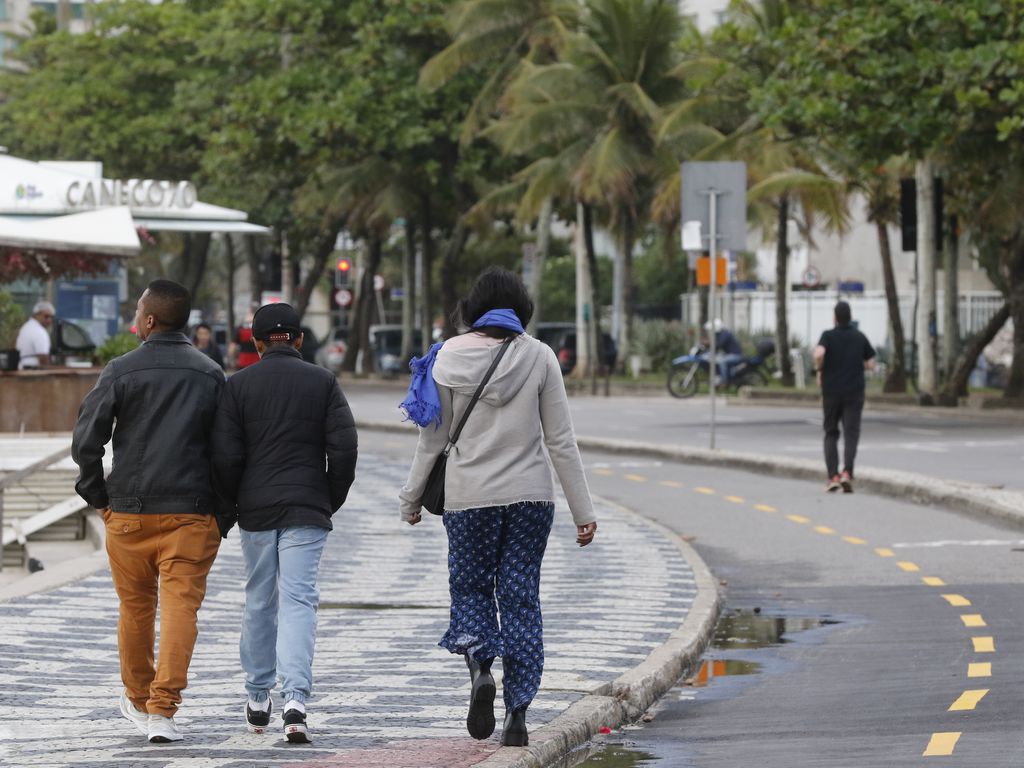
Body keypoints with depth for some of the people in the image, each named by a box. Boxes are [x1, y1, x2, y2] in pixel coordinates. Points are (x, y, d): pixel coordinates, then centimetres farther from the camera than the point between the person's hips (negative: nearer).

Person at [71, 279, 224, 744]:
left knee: (135, 608, 14)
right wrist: (219, 506, 12)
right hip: (192, 512, 0)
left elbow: (86, 441, -6)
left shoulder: (122, 371, -3)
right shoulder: (211, 375, 4)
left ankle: (138, 700, 29)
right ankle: (162, 710, -12)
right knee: (181, 608, -3)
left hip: (129, 511, 0)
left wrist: (99, 497, 6)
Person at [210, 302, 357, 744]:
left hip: (256, 509, 1)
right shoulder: (322, 383, 2)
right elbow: (343, 447, -3)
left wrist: (228, 511, 8)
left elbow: (225, 457, -3)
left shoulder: (238, 385, 1)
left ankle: (258, 698, 23)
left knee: (259, 602, 14)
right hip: (307, 510, -1)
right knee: (299, 600, -6)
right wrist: (331, 501, 9)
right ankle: (295, 699, -22)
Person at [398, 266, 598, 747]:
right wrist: (583, 511, 2)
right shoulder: (539, 357, -2)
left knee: (470, 588, 15)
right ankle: (518, 715, 2)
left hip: (468, 496, -1)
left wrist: (411, 499, 13)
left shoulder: (450, 358, -3)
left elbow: (433, 439, 0)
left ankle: (480, 668, -13)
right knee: (521, 598, 7)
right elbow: (561, 440, -2)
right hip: (530, 494, 1)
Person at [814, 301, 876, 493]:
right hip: (854, 392, 0)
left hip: (831, 392, 0)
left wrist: (819, 370, -5)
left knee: (831, 434, 13)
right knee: (851, 434, -5)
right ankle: (847, 472, -27)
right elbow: (871, 365, 6)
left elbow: (818, 353, -23)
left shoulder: (828, 336, -3)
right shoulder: (860, 337, 4)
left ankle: (833, 476, 2)